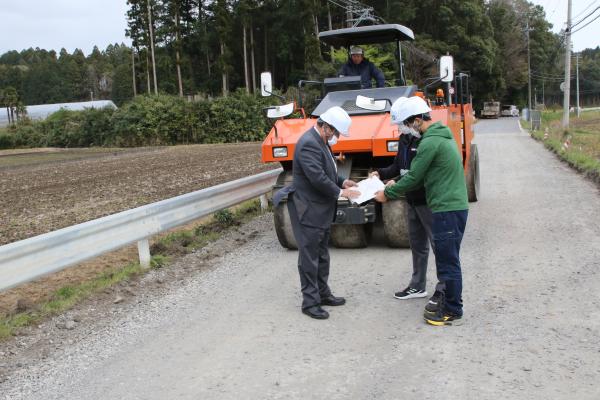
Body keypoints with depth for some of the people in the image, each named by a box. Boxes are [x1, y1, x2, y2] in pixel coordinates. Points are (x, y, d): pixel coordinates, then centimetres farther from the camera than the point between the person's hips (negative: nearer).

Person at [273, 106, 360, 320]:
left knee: (322, 255, 18)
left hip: (320, 210, 10)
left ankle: (323, 293, 29)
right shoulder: (308, 144, -22)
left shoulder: (321, 141, 11)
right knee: (309, 257, -2)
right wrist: (340, 192, -15)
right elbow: (318, 178, -27)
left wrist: (342, 182, 6)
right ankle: (310, 302, 7)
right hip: (308, 211, -10)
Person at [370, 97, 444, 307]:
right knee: (417, 244, 17)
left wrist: (398, 184, -27)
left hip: (428, 200, -9)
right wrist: (381, 173, -2)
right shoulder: (405, 138, 9)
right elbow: (399, 165, 15)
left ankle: (444, 289, 12)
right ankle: (418, 286, 30)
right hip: (412, 199, 9)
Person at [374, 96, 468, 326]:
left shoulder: (430, 142, -17)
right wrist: (396, 186, 16)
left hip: (446, 210, -10)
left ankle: (453, 313, 8)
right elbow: (420, 175, 20)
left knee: (448, 261, -1)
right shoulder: (442, 135, 15)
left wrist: (388, 193, 0)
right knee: (447, 259, 17)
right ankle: (448, 302, 27)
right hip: (454, 206, 10)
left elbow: (414, 177, -13)